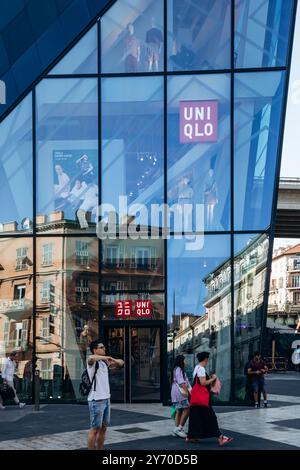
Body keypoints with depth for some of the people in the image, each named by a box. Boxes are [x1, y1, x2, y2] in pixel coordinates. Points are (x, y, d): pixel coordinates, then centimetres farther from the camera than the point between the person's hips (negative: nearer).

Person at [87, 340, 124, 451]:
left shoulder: (105, 362, 13)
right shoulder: (93, 362, -11)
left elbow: (121, 363, 22)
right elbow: (91, 358, -36)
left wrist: (113, 360, 0)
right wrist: (106, 357, -22)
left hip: (106, 399, 8)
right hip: (96, 400, -8)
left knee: (103, 428, 12)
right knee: (95, 429, -4)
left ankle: (99, 449, 19)